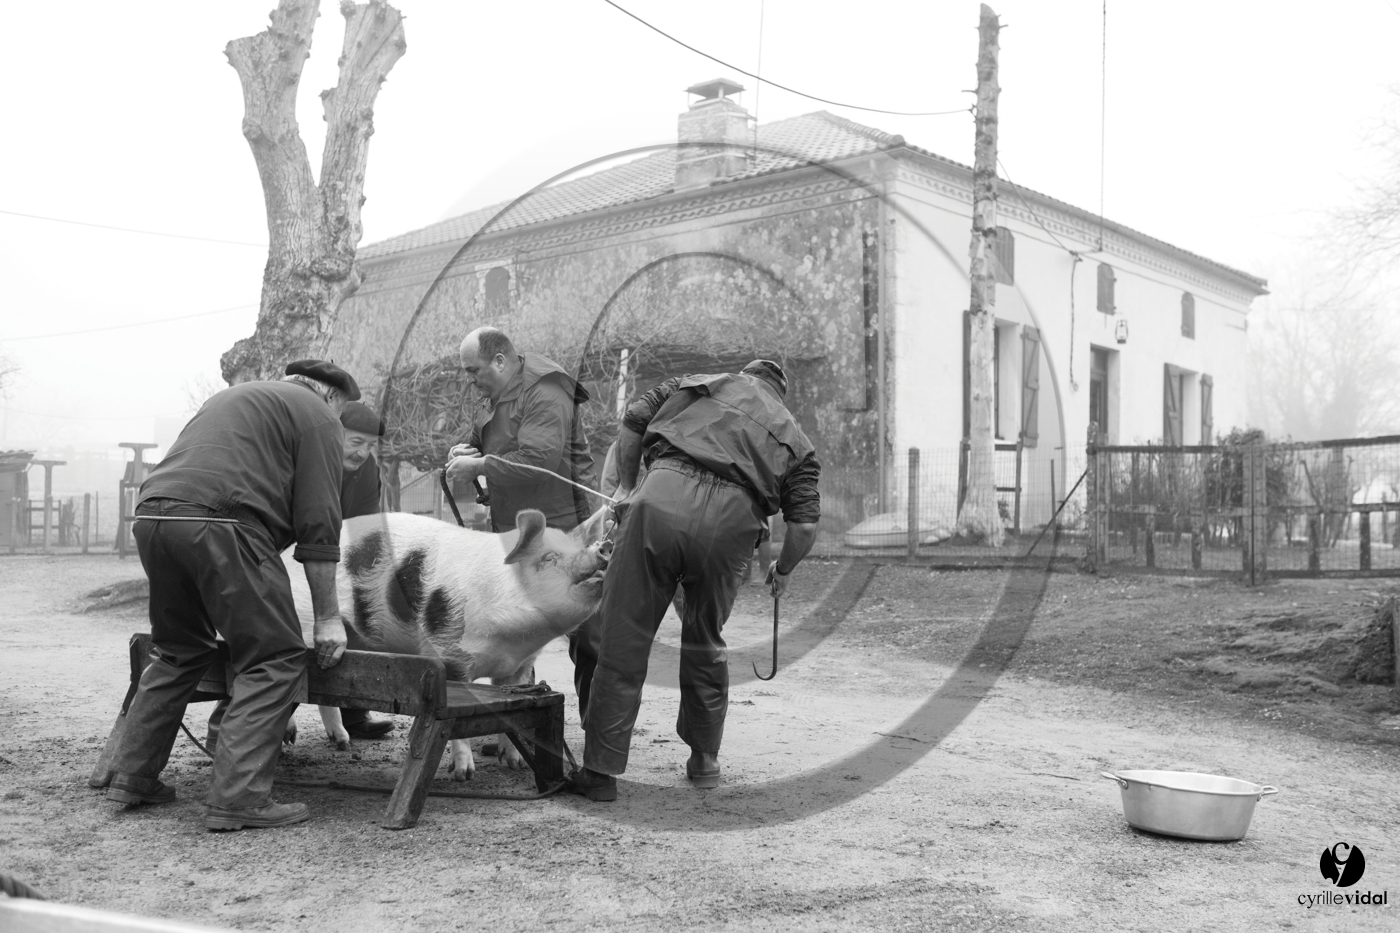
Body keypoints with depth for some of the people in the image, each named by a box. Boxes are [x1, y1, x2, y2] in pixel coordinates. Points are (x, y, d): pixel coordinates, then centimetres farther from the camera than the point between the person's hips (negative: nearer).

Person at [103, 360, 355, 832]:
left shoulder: (235, 397, 34)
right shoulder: (315, 416, 9)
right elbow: (317, 523, 1)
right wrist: (327, 616, 5)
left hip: (151, 513, 9)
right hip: (218, 523, -8)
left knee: (178, 650, 24)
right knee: (274, 659, -2)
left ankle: (132, 775, 26)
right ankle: (237, 797, -7)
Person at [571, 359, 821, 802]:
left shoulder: (696, 384, 30)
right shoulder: (793, 438, 28)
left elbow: (633, 421, 17)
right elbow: (805, 525, 16)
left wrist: (627, 490, 28)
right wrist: (782, 572, 33)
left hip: (662, 497, -1)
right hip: (729, 521, 1)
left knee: (624, 644, 4)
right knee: (705, 646, 22)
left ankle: (601, 770, 7)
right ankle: (704, 761, 32)